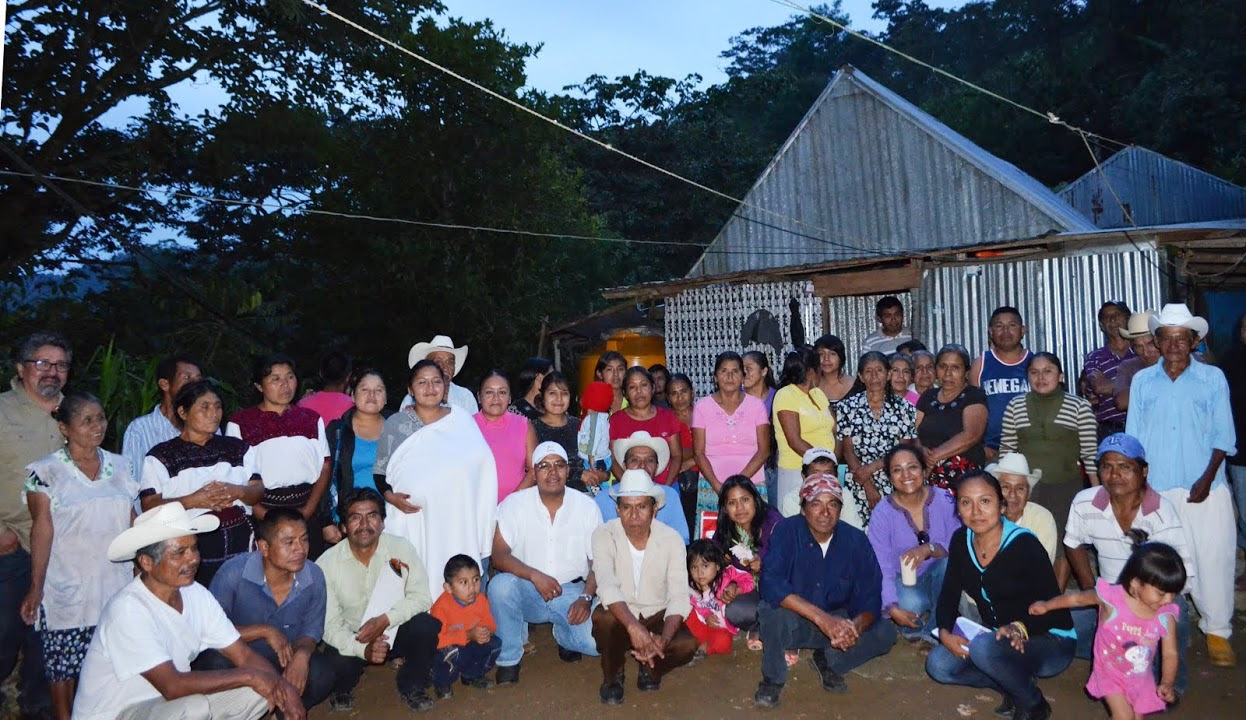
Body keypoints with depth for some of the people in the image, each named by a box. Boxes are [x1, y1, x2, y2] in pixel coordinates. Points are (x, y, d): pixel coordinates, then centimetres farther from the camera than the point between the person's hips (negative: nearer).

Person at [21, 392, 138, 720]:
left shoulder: (119, 465, 8)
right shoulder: (46, 471, -4)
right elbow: (42, 530, -7)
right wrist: (36, 588, -9)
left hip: (116, 585, 3)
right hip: (68, 590, -3)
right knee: (64, 668, 3)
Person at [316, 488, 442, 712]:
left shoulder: (401, 548, -14)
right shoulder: (326, 564, -15)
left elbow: (422, 597, -16)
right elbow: (329, 624, -15)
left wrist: (385, 620, -32)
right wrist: (363, 649, -32)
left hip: (396, 631, 1)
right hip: (351, 639, -1)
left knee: (426, 626, -29)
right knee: (336, 666, -32)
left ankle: (411, 687, 1)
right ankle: (342, 689, 9)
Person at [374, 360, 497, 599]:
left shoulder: (462, 420, 9)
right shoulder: (396, 424, 8)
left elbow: (483, 467, 8)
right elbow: (380, 473, 9)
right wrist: (391, 497, -9)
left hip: (457, 522, 1)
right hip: (412, 520, -1)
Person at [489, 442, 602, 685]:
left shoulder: (587, 506, -2)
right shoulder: (514, 504, -5)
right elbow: (499, 555, -12)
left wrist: (586, 597, -15)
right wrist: (535, 576, -28)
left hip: (572, 592, 1)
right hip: (527, 591, 0)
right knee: (500, 585, -33)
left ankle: (564, 635, 15)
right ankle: (509, 658, -8)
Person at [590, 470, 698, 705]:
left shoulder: (671, 540, -13)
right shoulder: (604, 535, -18)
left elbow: (679, 597, -18)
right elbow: (607, 586, -32)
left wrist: (663, 639, -36)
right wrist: (634, 627, -48)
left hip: (657, 617, 1)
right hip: (619, 616, -1)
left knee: (687, 645, -27)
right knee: (602, 617, -34)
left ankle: (651, 668, 9)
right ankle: (612, 676, -2)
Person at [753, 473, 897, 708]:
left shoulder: (856, 540, -10)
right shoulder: (786, 532, -18)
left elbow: (870, 598, -11)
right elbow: (771, 585, -31)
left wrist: (855, 627, -34)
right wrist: (822, 618, -41)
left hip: (837, 623, 3)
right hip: (791, 623, -3)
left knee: (886, 633, -18)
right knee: (773, 609, -34)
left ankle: (828, 662, 6)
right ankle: (773, 679, -9)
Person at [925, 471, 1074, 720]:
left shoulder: (1024, 545, -21)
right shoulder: (961, 541, -4)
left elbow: (1055, 608, -19)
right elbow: (949, 594, 1)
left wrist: (1020, 629, -38)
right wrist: (945, 633, -17)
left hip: (1051, 642, -6)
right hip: (998, 637, 6)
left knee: (983, 647, -34)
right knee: (938, 665, -13)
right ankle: (1016, 683, 4)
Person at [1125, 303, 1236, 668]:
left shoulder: (1213, 378, 4)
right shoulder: (1142, 381, 7)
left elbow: (1223, 435, 1)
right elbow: (1134, 438, 8)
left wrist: (1207, 478, -9)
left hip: (1204, 489, -1)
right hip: (1155, 490, 1)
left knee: (1213, 560, 1)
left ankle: (1217, 632, 16)